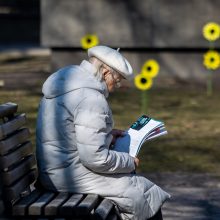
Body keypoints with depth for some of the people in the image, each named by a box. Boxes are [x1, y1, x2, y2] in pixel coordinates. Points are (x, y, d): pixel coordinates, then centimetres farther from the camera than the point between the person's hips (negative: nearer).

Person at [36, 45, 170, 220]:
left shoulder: (64, 80, 9)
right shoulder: (91, 98, -22)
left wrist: (107, 134, 16)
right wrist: (130, 162, -10)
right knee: (146, 195, -1)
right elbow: (96, 158, -25)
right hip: (75, 176, -10)